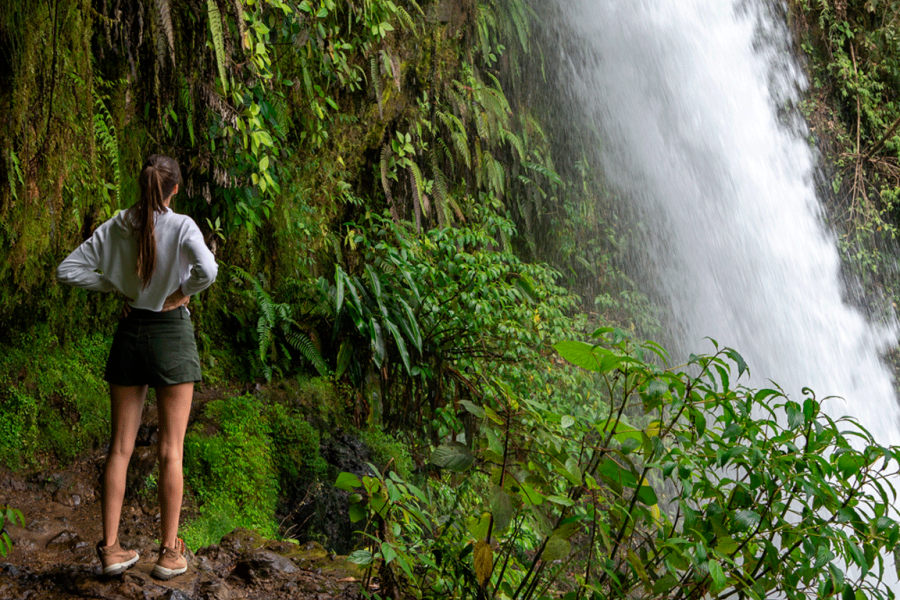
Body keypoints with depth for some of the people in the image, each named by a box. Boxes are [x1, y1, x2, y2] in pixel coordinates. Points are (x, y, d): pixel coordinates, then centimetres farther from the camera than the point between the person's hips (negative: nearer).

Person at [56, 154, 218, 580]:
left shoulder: (114, 228, 2)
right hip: (170, 332, -4)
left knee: (120, 446, 9)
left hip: (129, 333, 4)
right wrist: (181, 294, -10)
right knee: (171, 450, 3)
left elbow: (68, 270, 2)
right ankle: (169, 552, 9)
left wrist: (116, 287, 5)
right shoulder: (181, 226, -11)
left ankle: (110, 548, 12)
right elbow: (207, 270, -27)